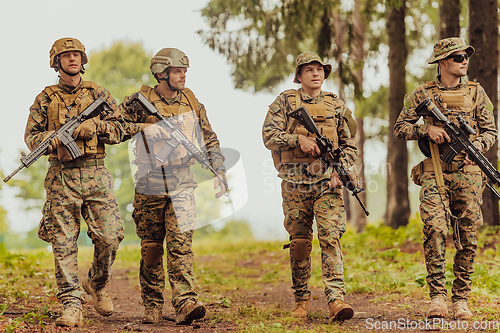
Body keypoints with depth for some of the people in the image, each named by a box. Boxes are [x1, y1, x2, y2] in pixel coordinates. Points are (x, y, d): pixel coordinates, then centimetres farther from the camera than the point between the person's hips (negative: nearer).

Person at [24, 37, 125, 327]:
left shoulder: (98, 93, 11)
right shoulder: (45, 99, 9)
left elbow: (118, 130, 8)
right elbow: (31, 135, 6)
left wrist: (95, 124, -12)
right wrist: (51, 138, -15)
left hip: (96, 175, 1)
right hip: (62, 176, -1)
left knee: (109, 238, -5)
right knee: (64, 243, -5)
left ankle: (97, 284, 23)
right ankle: (72, 306, -1)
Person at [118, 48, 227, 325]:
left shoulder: (190, 102, 8)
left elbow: (210, 140, 15)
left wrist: (219, 173, 6)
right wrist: (142, 127, -19)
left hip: (182, 187, 1)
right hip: (150, 187, -1)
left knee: (180, 245, -11)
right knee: (151, 249, 6)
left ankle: (185, 303, -19)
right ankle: (152, 306, 15)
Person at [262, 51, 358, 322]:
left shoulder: (336, 106, 10)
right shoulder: (285, 101, 6)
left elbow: (349, 146, 13)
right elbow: (268, 134, -2)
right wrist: (298, 139, -16)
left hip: (327, 182, 0)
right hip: (295, 183, 0)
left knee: (330, 237, -13)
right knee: (299, 243, 5)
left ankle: (336, 299, -19)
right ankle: (301, 300, 16)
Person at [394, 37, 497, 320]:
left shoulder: (476, 92, 10)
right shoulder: (423, 94, 7)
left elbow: (491, 131, 11)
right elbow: (400, 128, 8)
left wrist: (476, 145, -10)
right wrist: (426, 130, -9)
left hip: (468, 172, 2)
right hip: (435, 173, -1)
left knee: (468, 238, 0)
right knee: (434, 230, -16)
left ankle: (461, 299, 8)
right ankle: (437, 296, -11)